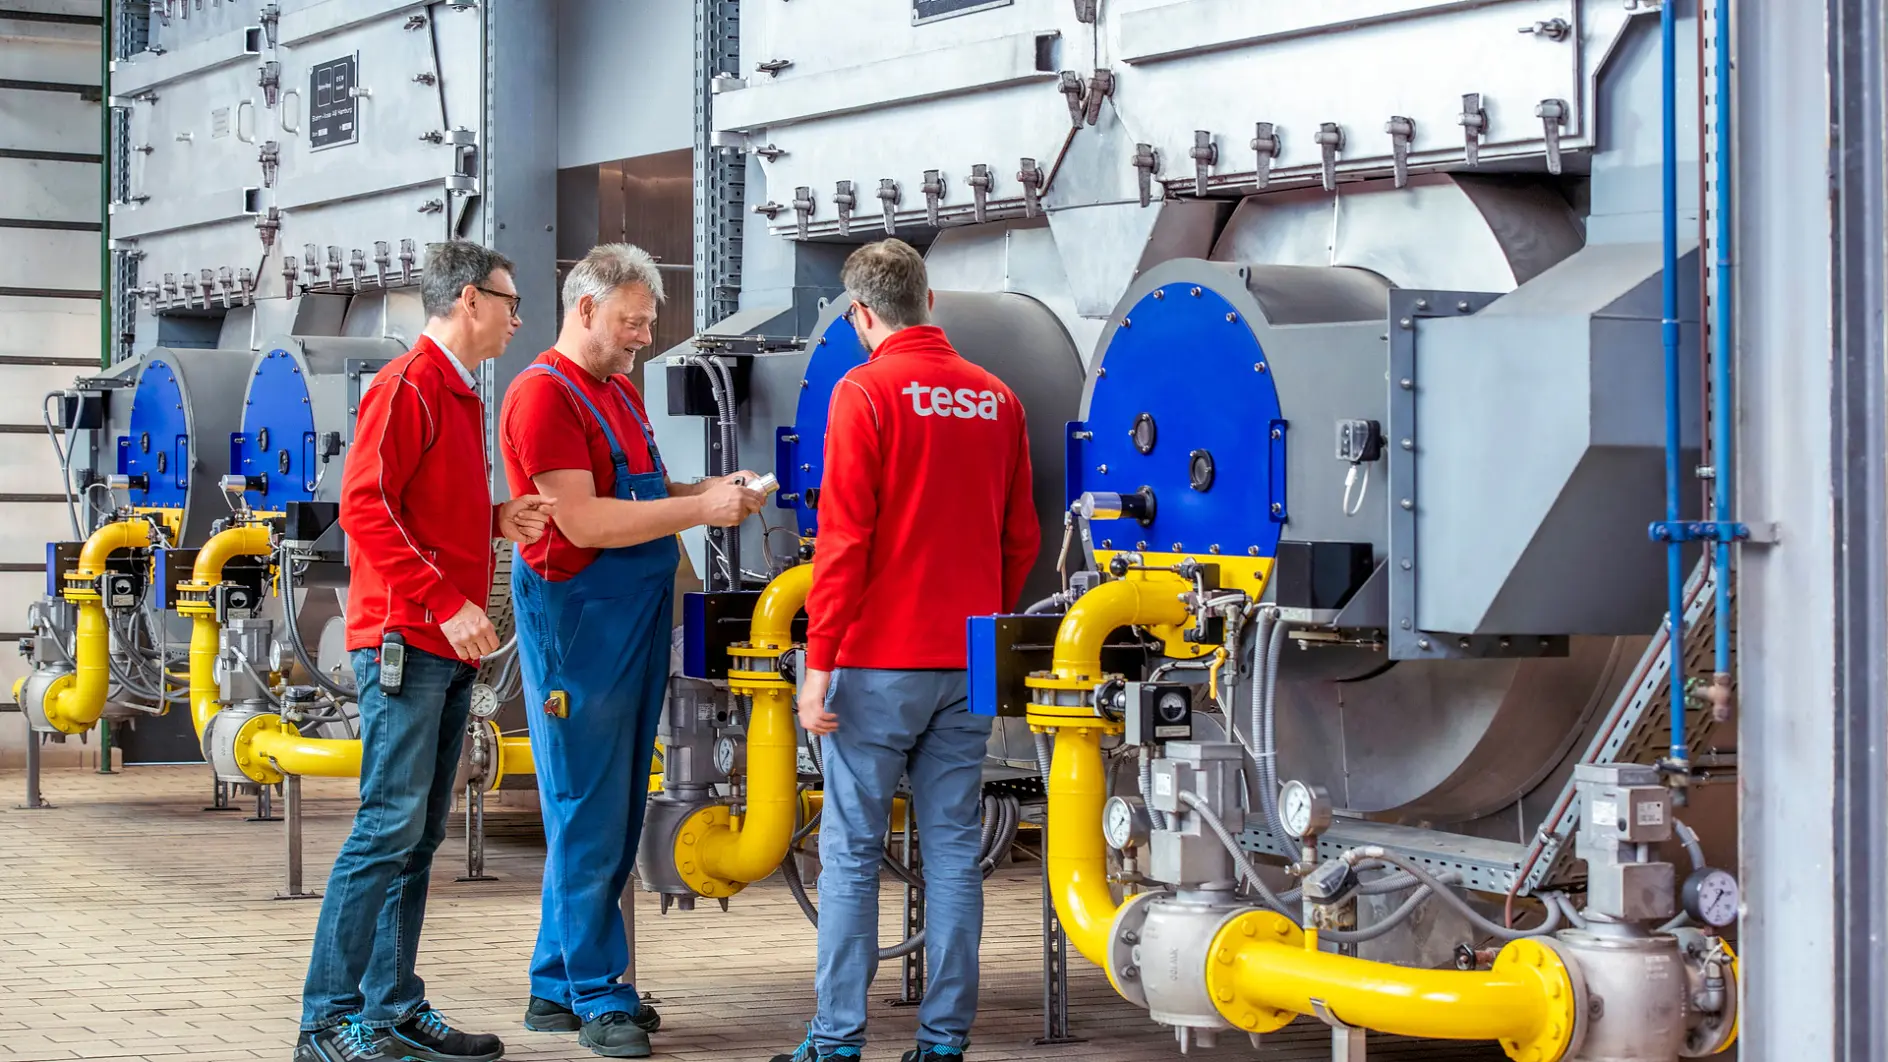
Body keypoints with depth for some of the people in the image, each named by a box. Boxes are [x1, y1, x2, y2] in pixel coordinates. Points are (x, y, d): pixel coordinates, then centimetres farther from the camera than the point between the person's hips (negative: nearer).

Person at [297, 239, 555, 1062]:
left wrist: (498, 520, 8)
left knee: (418, 836, 10)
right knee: (390, 825, -11)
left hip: (449, 652, 10)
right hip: (405, 640, -10)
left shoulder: (461, 397, 20)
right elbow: (366, 506, -18)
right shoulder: (407, 385, -9)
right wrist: (445, 602, -21)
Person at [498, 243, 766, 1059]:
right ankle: (596, 994, 1)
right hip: (575, 621, -9)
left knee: (611, 812, 11)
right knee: (588, 814, -4)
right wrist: (699, 509, -17)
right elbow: (583, 520, -19)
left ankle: (556, 985, 18)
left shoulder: (622, 393, 17)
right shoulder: (544, 394, -12)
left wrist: (713, 491, 5)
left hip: (634, 623, 9)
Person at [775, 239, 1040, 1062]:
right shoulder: (996, 398, 7)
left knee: (851, 849, 2)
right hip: (968, 666, 5)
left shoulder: (865, 392, -8)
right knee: (953, 846, 8)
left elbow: (843, 538, -12)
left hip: (880, 660, -5)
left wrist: (819, 663, -9)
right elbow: (1021, 539, 9)